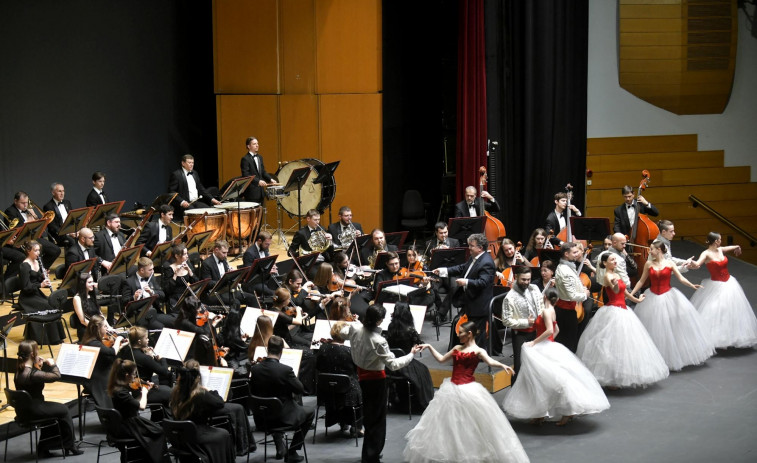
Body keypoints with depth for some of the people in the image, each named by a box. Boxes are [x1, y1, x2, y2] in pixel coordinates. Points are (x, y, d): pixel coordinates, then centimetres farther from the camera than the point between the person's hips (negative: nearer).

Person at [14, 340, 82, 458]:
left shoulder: (20, 370, 1)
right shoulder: (32, 374, -28)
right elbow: (57, 376, -24)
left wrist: (40, 366, 0)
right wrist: (52, 364, -7)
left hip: (22, 410, 9)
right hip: (33, 411, -9)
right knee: (64, 410, 11)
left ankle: (43, 449, 29)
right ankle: (69, 447, 25)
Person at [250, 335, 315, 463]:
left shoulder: (255, 369, -9)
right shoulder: (285, 370, -23)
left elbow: (253, 391, 4)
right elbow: (300, 390, -12)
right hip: (284, 417, -5)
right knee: (310, 412, 22)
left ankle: (280, 447, 40)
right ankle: (292, 451, 19)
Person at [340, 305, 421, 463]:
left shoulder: (355, 329, -13)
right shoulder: (379, 342, -30)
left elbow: (343, 333, 11)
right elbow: (393, 364, -27)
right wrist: (411, 354, -18)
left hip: (362, 375, 7)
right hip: (376, 379, -7)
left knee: (368, 414, 23)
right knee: (377, 418, 6)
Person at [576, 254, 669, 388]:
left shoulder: (616, 275, 13)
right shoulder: (607, 276, -14)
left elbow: (624, 291, 24)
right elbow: (615, 291, -31)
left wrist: (637, 300, 35)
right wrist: (614, 284, -53)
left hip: (622, 311, 10)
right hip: (613, 312, -10)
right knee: (613, 344, -8)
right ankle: (612, 381, -4)